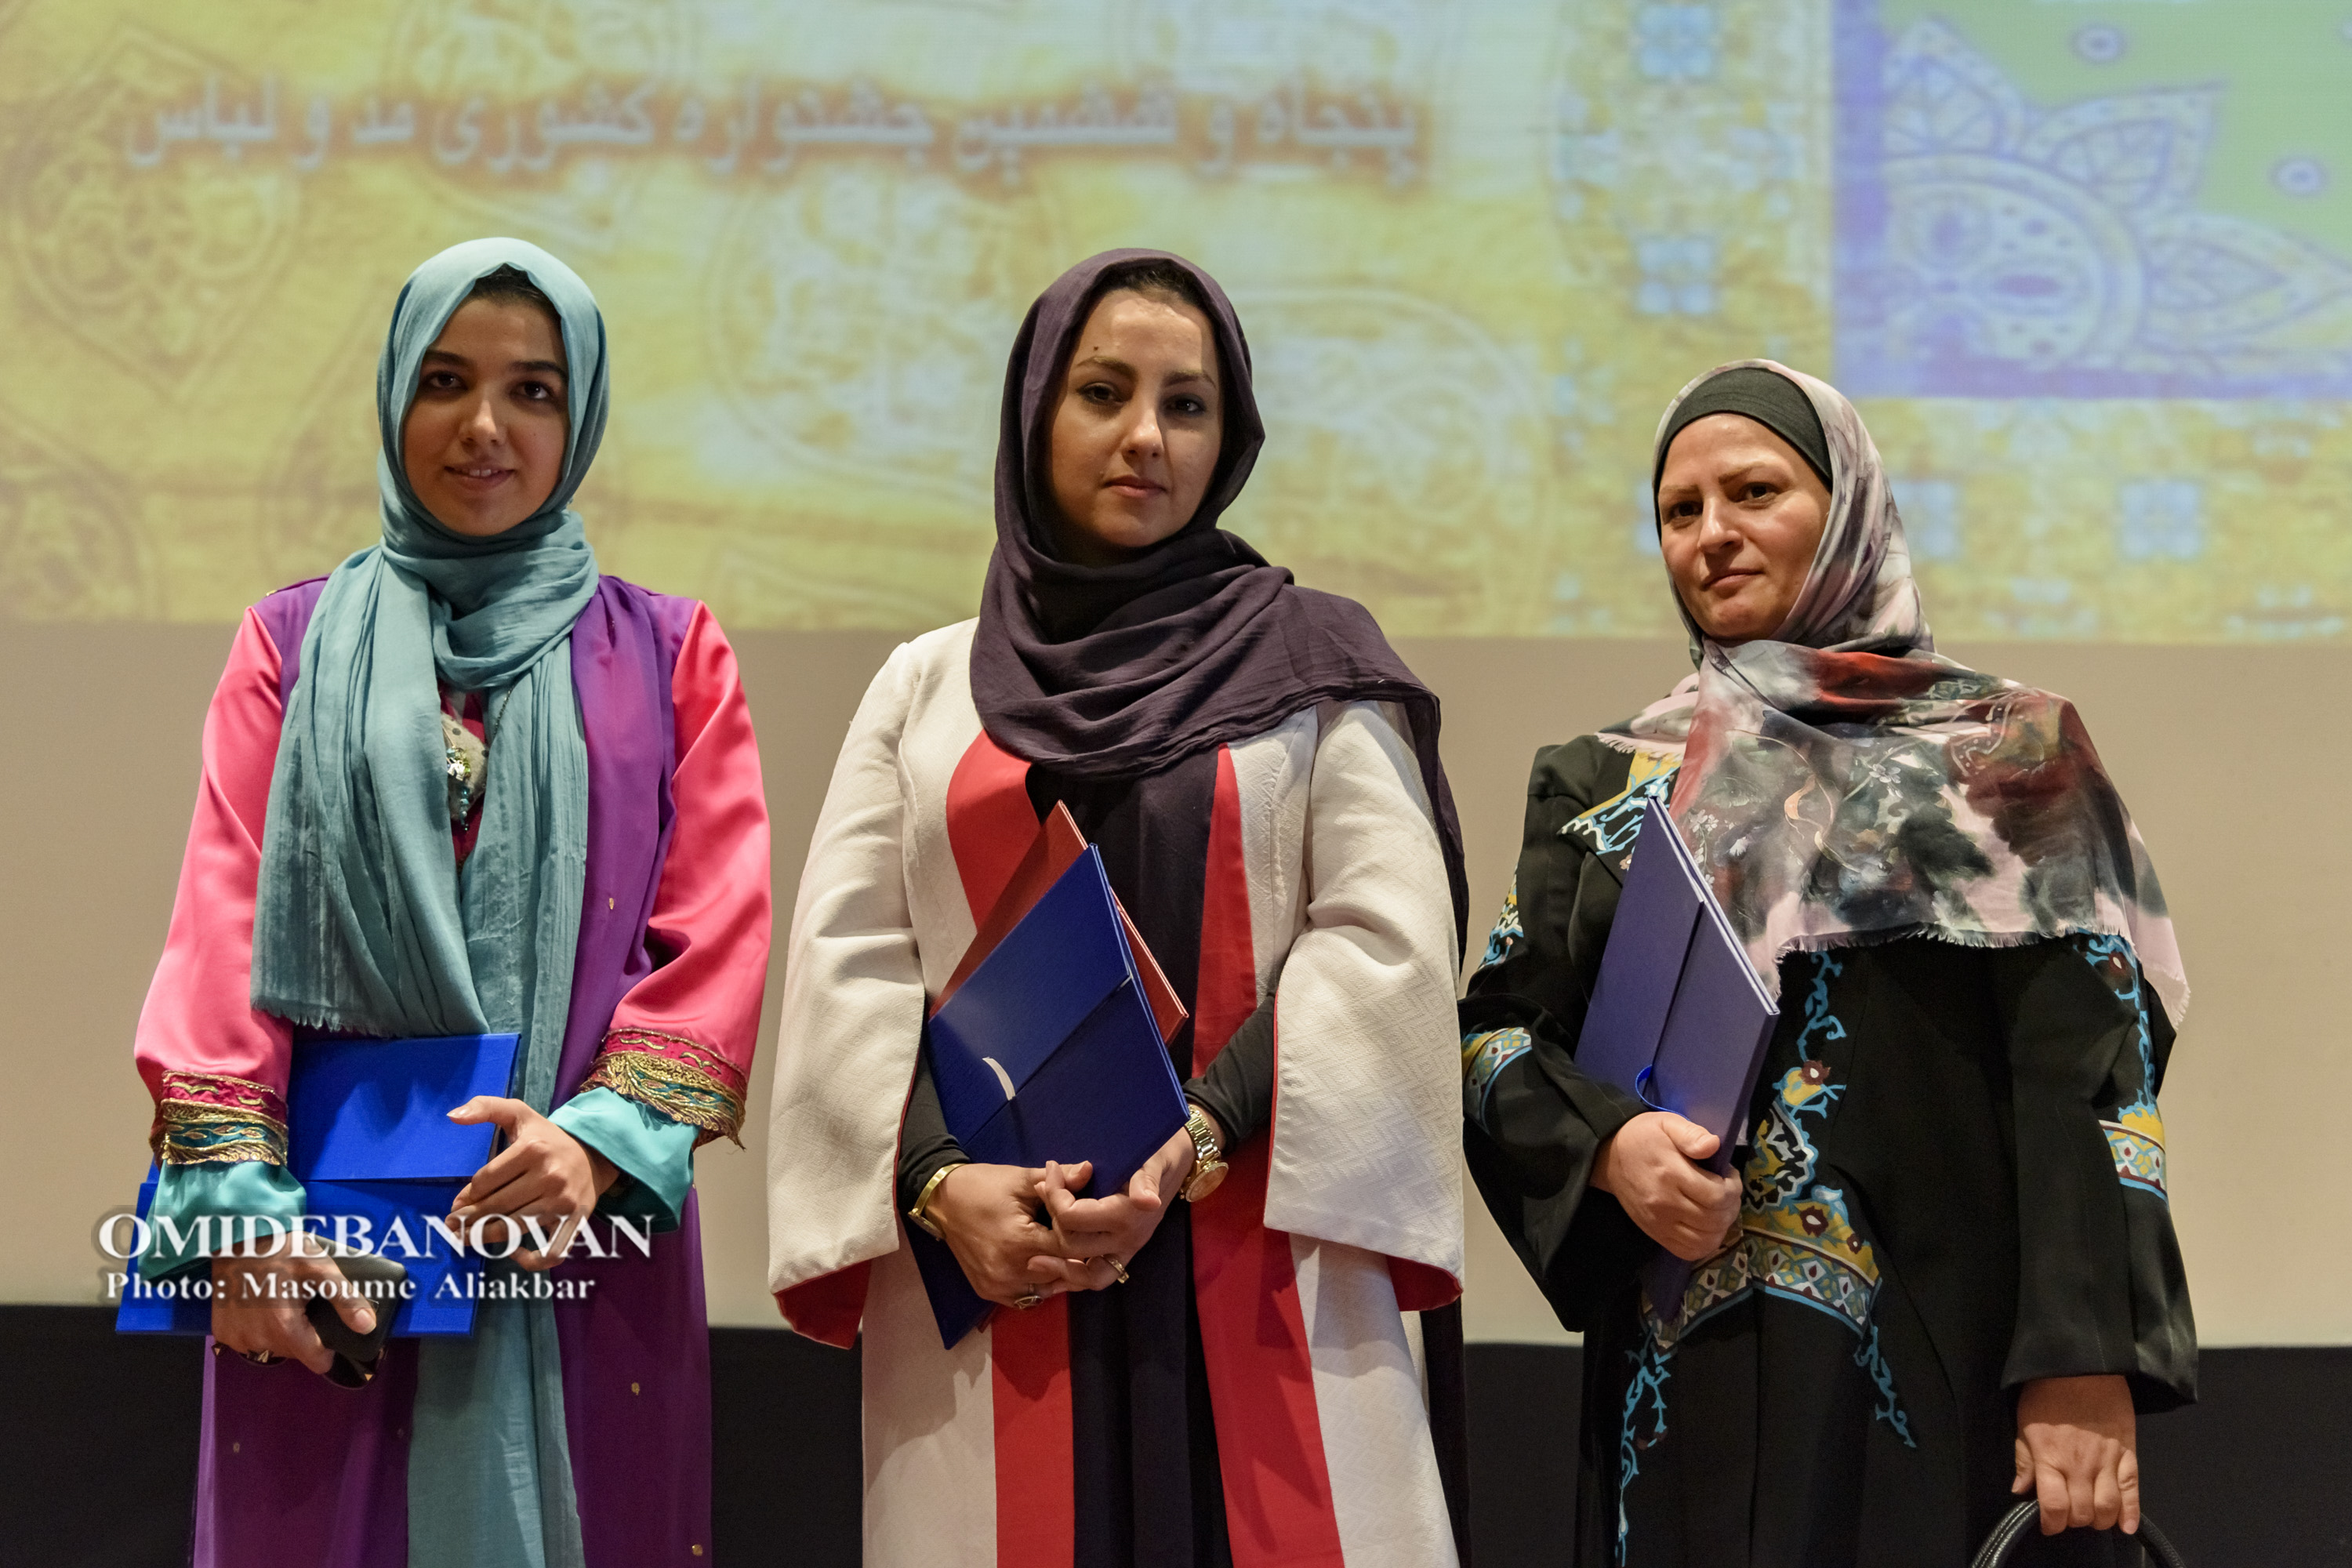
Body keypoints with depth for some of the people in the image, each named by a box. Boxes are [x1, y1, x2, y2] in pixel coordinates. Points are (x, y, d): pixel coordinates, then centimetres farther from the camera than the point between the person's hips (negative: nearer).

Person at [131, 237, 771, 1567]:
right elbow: (222, 932, 0)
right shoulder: (296, 647, 10)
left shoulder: (669, 657, 9)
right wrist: (237, 1204, -13)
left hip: (588, 1224, 0)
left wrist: (600, 1137, -16)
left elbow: (718, 935, 0)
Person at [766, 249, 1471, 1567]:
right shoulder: (926, 687, 16)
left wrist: (1191, 1152, -15)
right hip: (986, 1278, 1)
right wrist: (939, 1182, -11)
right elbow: (849, 967, 6)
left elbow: (1385, 940, -2)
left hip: (1262, 1284, -1)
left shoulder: (1315, 669, 10)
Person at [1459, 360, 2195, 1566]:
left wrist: (2086, 1362, -16)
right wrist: (1604, 1143, -12)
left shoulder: (2005, 755, 4)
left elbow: (2088, 1070, -5)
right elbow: (1495, 1032, 10)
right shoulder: (1603, 782, 15)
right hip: (1681, 1369, 3)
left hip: (1941, 1362, -3)